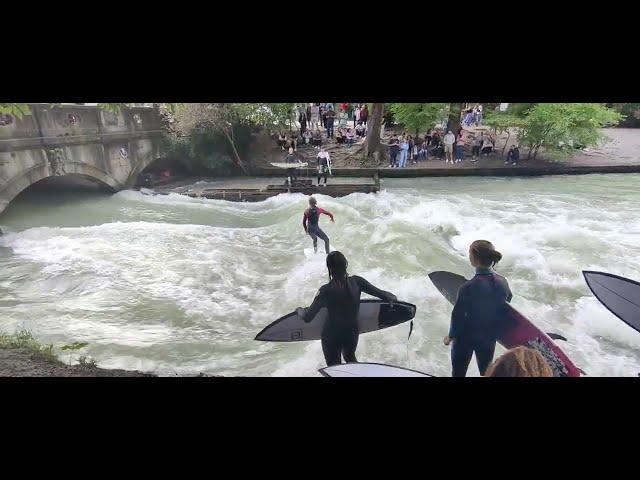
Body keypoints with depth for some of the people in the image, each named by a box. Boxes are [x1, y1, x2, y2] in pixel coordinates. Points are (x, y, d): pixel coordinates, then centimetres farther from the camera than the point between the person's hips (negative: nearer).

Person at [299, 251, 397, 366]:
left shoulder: (325, 291, -26)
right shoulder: (357, 281, -20)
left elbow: (308, 317, -22)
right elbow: (379, 293, -11)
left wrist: (300, 311, 0)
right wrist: (392, 298, 10)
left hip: (332, 336, -3)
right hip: (352, 332, 3)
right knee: (350, 357, 35)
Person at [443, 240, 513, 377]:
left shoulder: (468, 287, -30)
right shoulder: (503, 282, -14)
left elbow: (458, 315, -20)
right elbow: (507, 310, -1)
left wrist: (451, 336, -3)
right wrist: (495, 332, 15)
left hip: (466, 337, -4)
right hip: (489, 338, 4)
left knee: (459, 372, 17)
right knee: (486, 371, 25)